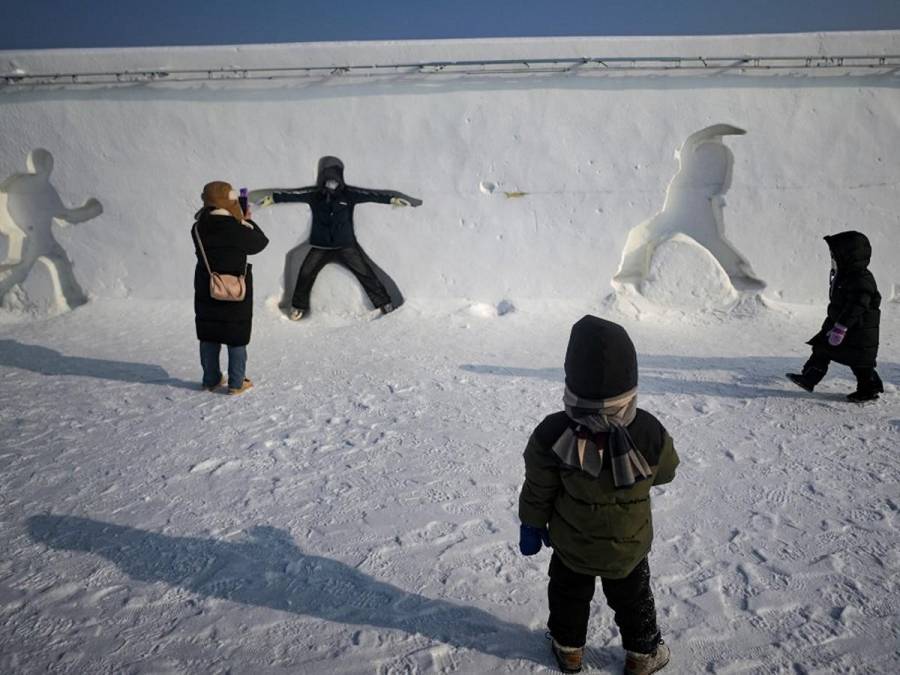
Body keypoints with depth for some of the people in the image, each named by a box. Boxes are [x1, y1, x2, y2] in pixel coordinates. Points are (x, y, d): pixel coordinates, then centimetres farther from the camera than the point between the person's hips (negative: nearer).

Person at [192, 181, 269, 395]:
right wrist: (246, 222, 10)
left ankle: (211, 380, 23)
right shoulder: (238, 230, -20)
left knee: (208, 336, 15)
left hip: (207, 291, 5)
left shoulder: (198, 229, -5)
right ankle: (236, 383, 12)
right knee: (237, 338, 7)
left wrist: (239, 222, 8)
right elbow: (260, 242, -3)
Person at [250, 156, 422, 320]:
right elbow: (290, 194, -7)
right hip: (320, 246, 1)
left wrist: (392, 199, -19)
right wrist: (272, 198, -18)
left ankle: (384, 303, 12)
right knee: (305, 274, -1)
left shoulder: (349, 193, -8)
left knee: (365, 273, -2)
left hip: (346, 245, -1)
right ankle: (299, 306, 21)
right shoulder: (313, 194, -5)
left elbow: (372, 194, -11)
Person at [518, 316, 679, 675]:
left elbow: (537, 493, -16)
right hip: (629, 547, 0)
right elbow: (665, 472, -7)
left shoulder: (551, 434, -32)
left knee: (569, 595, 27)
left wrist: (531, 526, 3)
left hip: (570, 544, 0)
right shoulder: (651, 434, -31)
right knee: (632, 600, 27)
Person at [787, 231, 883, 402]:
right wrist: (832, 325, 22)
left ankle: (870, 389, 18)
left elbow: (854, 308, -28)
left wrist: (839, 329, -29)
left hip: (859, 332, -10)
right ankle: (808, 378, 12)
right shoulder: (843, 276, 8)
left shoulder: (861, 280, -23)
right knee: (822, 349, 8)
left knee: (860, 362, 2)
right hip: (838, 324, 10)